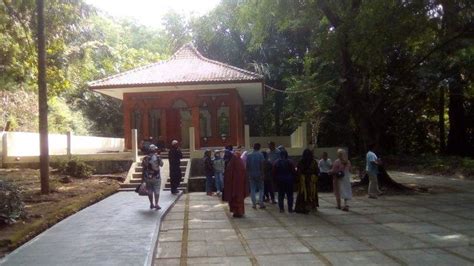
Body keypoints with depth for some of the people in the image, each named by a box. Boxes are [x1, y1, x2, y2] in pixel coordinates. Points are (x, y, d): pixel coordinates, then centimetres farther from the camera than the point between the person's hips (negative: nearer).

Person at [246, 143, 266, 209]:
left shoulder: (248, 155, 2)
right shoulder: (260, 155, -8)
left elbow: (247, 165, 2)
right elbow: (262, 165, -12)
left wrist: (247, 174, 8)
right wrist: (262, 174, -7)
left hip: (251, 175, 3)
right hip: (259, 174, -3)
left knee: (252, 189, 8)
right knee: (261, 189, 8)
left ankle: (254, 204, 8)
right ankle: (260, 203, 2)